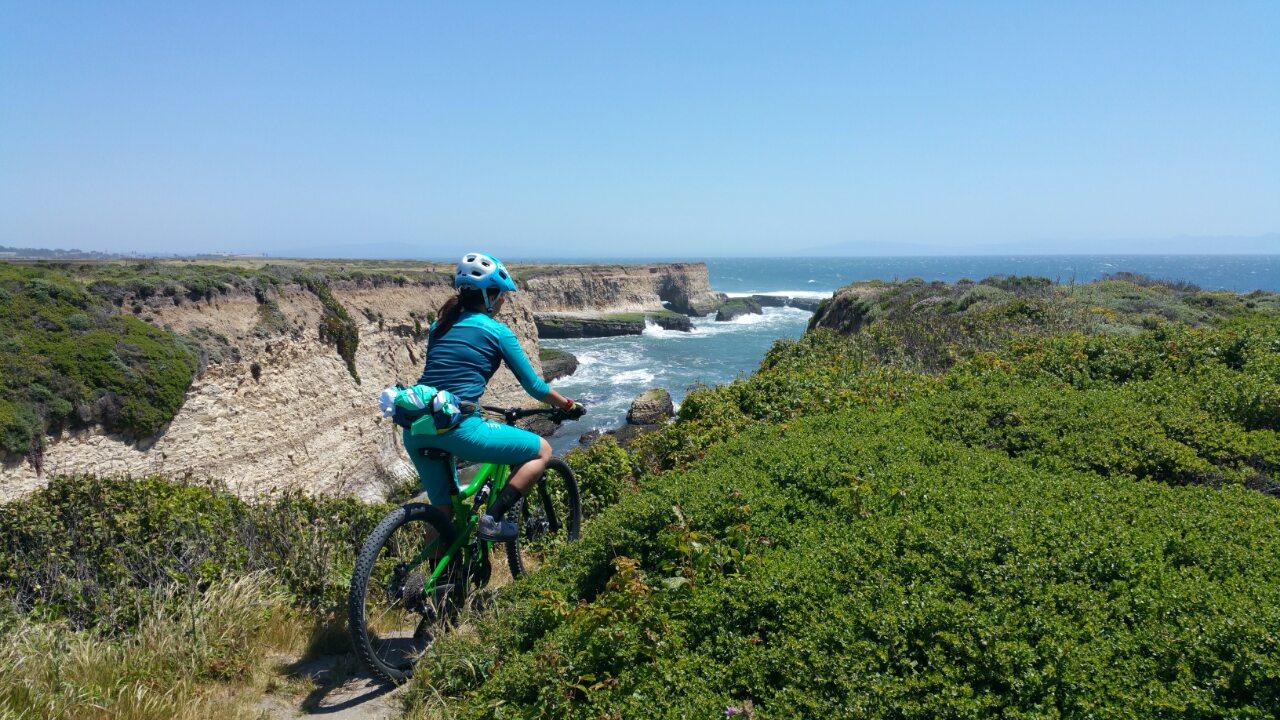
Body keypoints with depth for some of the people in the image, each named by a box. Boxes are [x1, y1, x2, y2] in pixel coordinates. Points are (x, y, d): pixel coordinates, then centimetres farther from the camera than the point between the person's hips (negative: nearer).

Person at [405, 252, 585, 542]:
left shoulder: (439, 326, 20)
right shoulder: (497, 331, 3)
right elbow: (534, 386, 7)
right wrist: (569, 406, 23)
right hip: (458, 428, -7)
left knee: (442, 511, 23)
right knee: (542, 451, 10)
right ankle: (493, 519, 1)